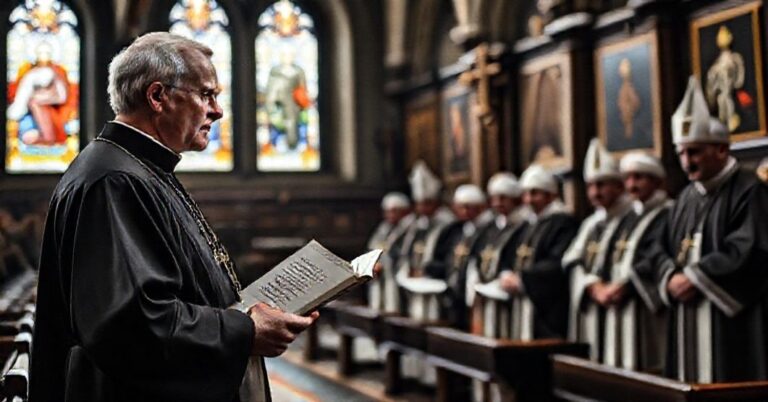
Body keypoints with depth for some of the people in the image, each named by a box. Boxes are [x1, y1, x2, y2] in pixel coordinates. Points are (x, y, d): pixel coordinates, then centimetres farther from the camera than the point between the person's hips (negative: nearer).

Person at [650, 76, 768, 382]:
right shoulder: (686, 197, 17)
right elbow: (663, 251, 15)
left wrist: (695, 278, -15)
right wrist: (671, 279, -6)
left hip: (731, 319, -7)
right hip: (687, 320, 7)